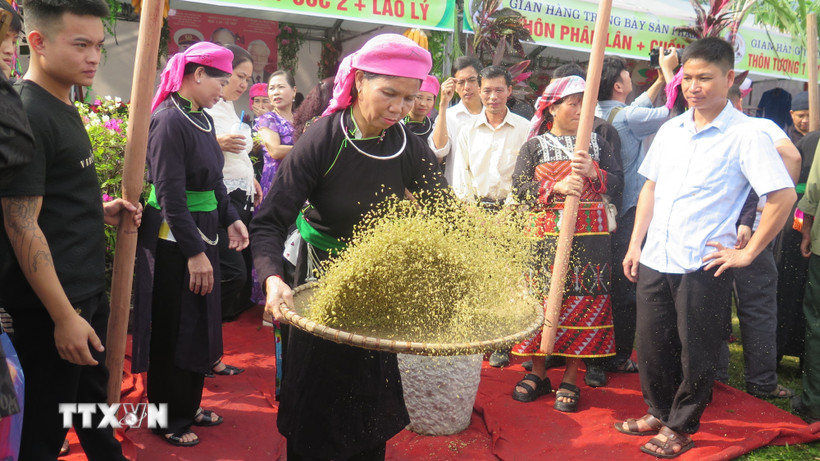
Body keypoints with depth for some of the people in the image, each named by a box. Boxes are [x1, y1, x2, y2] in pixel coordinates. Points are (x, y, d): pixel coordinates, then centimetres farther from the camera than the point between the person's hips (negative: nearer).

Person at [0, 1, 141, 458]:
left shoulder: (65, 108, 10)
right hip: (51, 301, -9)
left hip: (89, 287, 9)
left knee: (95, 394, 23)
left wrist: (102, 209, 4)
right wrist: (64, 317, -21)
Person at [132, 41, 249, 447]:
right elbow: (170, 196, -23)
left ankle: (188, 405, 33)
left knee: (200, 326, 17)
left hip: (202, 234, 9)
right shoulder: (169, 121, -18)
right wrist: (195, 253, -23)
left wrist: (231, 219, 10)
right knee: (174, 333, 5)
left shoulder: (203, 120, 8)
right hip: (173, 243, -8)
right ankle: (169, 419, 21)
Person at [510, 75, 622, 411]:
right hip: (545, 233, 0)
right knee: (541, 298, 0)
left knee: (583, 301, -2)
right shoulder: (535, 146, 9)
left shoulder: (597, 143, 13)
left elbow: (618, 184, 6)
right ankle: (538, 372, 14)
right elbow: (519, 187, -2)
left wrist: (593, 172, -13)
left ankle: (570, 378, 8)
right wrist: (556, 187, -15)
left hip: (589, 234, 1)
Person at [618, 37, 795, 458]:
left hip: (703, 266, -5)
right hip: (654, 261, 6)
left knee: (695, 352, 7)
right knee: (651, 344, 14)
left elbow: (783, 195, -12)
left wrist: (747, 253, -11)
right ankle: (658, 412, 34)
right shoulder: (671, 129, 10)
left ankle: (680, 427, 24)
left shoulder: (744, 136, -8)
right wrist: (635, 244, 11)